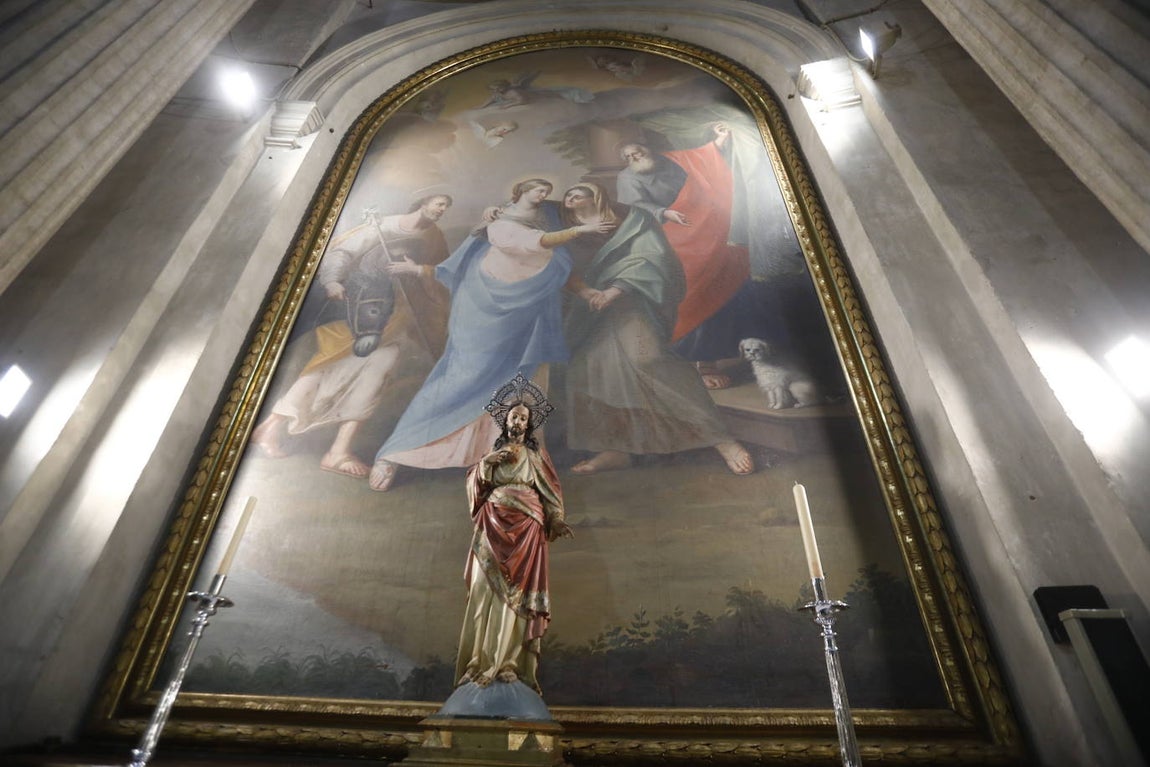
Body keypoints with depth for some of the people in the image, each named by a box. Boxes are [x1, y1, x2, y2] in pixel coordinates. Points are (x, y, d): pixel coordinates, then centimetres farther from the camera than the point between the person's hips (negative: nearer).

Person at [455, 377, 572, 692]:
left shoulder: (535, 453, 11)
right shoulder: (494, 452, 16)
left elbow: (549, 489, 3)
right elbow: (475, 485, 9)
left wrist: (557, 520, -10)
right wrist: (484, 464, -8)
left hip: (525, 529, -2)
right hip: (493, 529, 2)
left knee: (515, 595, -6)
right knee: (487, 591, -4)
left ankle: (509, 663, -4)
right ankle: (482, 661, -1)